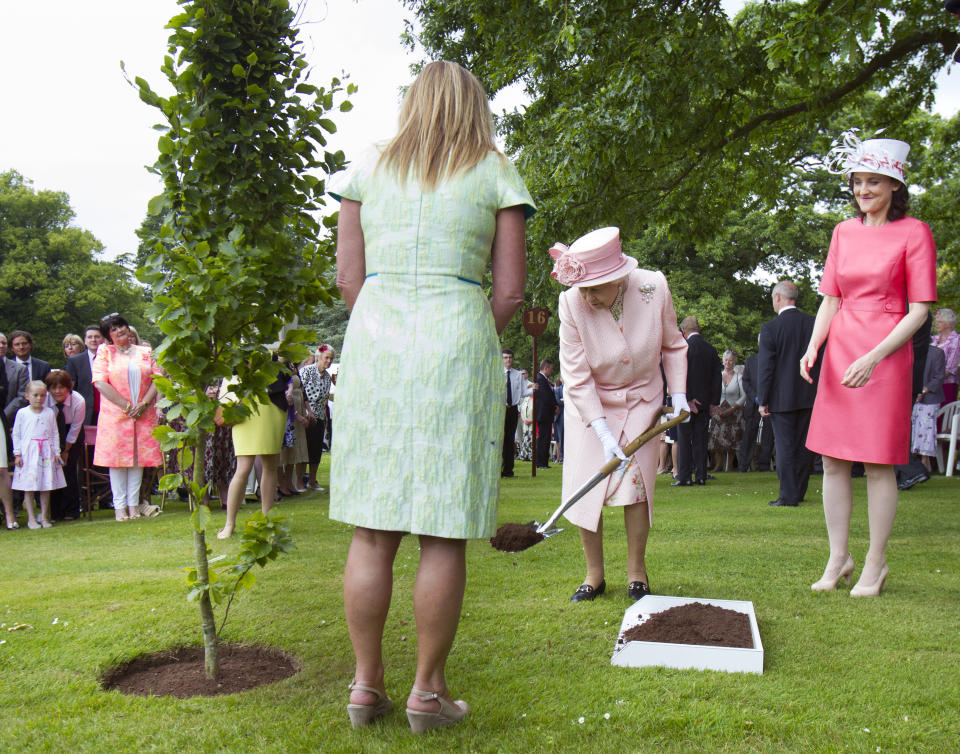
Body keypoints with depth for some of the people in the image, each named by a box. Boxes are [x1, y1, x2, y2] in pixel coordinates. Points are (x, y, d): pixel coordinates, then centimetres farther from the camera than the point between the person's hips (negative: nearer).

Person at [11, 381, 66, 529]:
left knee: (46, 486, 4)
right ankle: (31, 518, 7)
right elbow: (16, 434, 4)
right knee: (29, 487, 0)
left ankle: (44, 517, 13)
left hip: (46, 452, 2)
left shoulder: (50, 413, 7)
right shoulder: (22, 413, 1)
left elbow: (54, 434, 11)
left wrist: (56, 452, 7)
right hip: (28, 452, -2)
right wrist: (17, 454, -1)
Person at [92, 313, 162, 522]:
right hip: (115, 416, -2)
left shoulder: (146, 353, 13)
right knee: (117, 458, -2)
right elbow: (100, 382, -7)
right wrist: (126, 406, -12)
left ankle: (134, 504, 8)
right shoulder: (105, 353, 5)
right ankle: (119, 506, 4)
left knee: (138, 458, 2)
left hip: (144, 416, 2)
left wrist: (143, 404, -9)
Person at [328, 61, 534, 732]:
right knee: (444, 534, 3)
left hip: (373, 339, 3)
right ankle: (429, 692, 11)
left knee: (371, 530, 7)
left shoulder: (367, 170, 13)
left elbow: (348, 278, 9)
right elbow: (510, 290, 2)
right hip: (459, 343, -2)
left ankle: (367, 686, 15)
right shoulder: (496, 173, 7)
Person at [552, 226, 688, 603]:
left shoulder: (653, 288, -21)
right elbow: (577, 377, -21)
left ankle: (637, 572, 10)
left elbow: (673, 345, 0)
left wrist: (678, 393, -8)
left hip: (641, 399, 1)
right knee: (585, 485, -5)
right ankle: (594, 574, 11)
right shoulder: (572, 303, -25)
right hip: (589, 403, 0)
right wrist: (604, 434, -26)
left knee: (636, 479, -7)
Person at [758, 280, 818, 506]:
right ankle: (799, 492, 22)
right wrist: (820, 392, 14)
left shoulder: (770, 328, -10)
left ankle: (788, 496, 2)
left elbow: (765, 367, -9)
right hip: (810, 396, 4)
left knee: (785, 447, 1)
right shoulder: (814, 324, 2)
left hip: (782, 398, -4)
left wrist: (763, 401, -4)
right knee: (805, 445, 12)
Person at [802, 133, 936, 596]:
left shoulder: (914, 233, -4)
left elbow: (919, 311, -8)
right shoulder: (844, 232, 12)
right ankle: (838, 558, 20)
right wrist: (813, 346, -3)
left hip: (886, 354, -5)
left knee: (878, 463, 0)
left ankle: (875, 563, 15)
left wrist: (873, 357, -18)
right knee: (832, 459, 7)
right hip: (839, 352, 5)